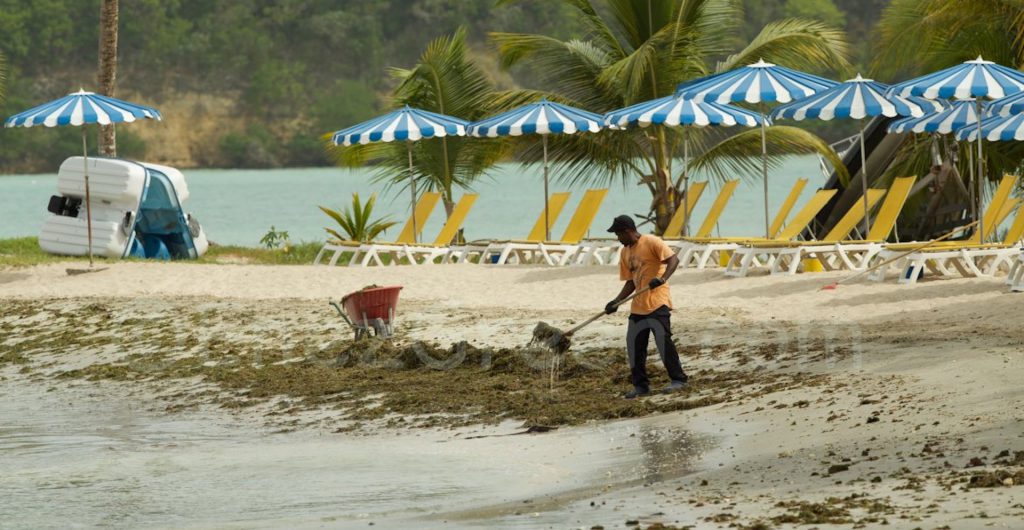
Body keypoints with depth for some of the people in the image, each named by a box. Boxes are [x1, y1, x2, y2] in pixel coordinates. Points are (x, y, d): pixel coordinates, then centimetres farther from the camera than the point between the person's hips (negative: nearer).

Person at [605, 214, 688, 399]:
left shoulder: (651, 242, -9)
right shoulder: (625, 252, 15)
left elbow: (673, 259, -17)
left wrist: (662, 278, -33)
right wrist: (616, 302, 5)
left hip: (658, 302, -8)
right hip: (638, 306, 8)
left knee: (663, 340, -11)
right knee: (634, 344, 6)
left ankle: (678, 380, -2)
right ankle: (641, 385, 13)